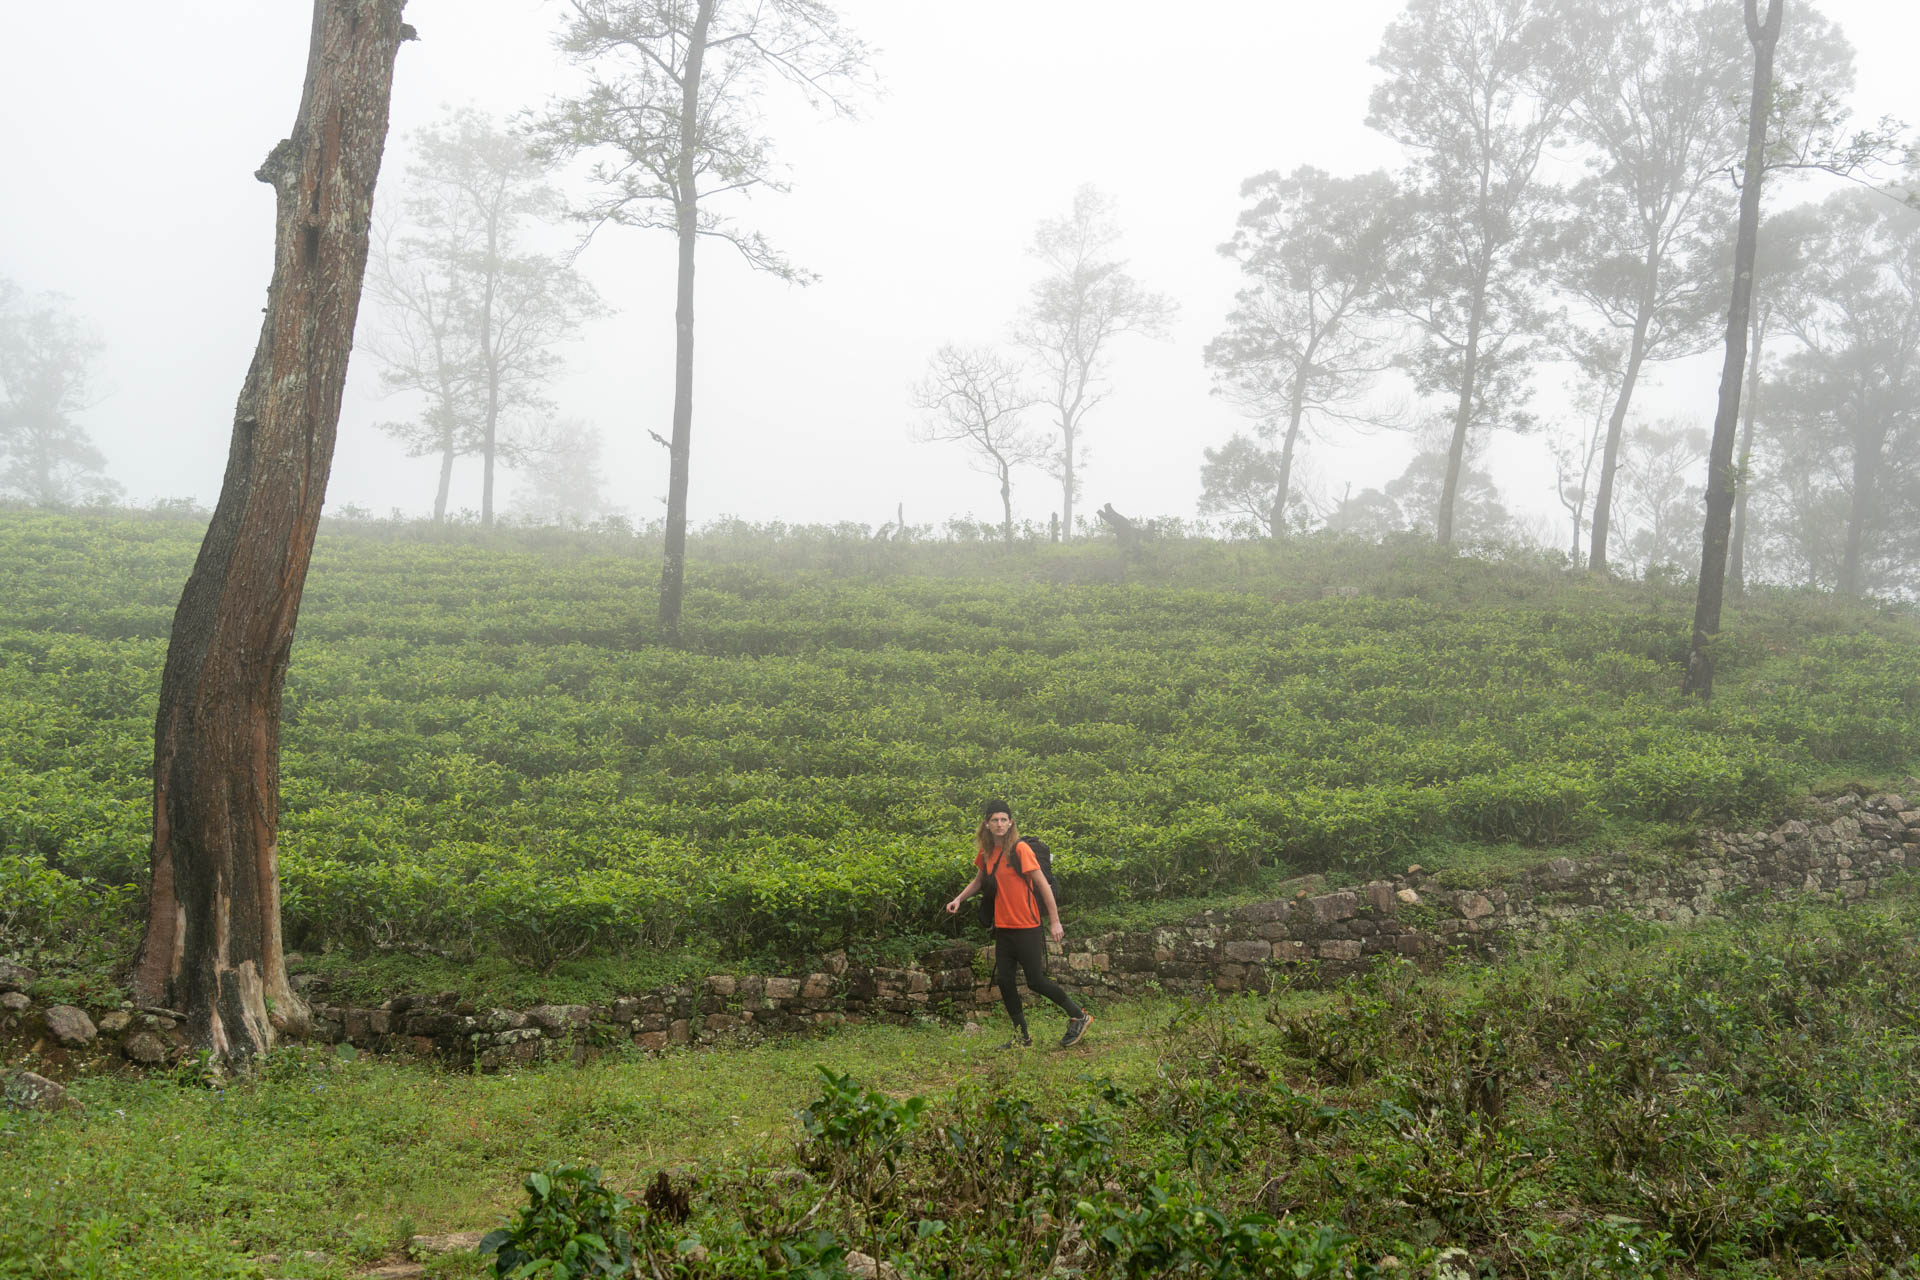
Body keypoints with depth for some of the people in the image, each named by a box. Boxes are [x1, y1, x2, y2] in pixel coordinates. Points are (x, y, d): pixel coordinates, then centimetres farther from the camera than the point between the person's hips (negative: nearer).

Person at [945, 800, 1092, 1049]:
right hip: (1002, 927, 7)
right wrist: (959, 899, 12)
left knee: (1036, 981, -3)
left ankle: (1079, 1017, 15)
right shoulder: (986, 852, 6)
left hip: (1027, 927, -7)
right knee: (1005, 981, 5)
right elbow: (979, 880, 26)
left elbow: (1043, 884, -12)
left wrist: (1054, 921, -12)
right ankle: (1022, 1035, 18)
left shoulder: (1019, 849, -14)